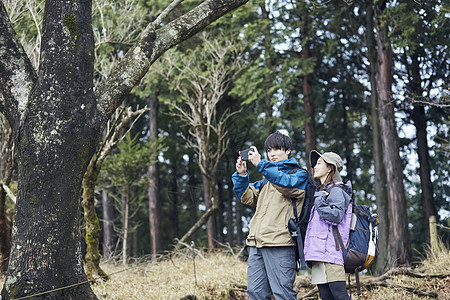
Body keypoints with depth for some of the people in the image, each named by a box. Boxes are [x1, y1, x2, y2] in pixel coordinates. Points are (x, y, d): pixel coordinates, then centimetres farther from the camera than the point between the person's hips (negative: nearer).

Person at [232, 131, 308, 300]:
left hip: (280, 242, -7)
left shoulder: (299, 174, 6)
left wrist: (260, 164, -21)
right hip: (257, 242, 7)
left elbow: (287, 184, -16)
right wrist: (241, 175, 4)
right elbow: (248, 198, 20)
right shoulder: (266, 178, 27)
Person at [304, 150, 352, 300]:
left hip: (330, 251, -9)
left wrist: (319, 202, -17)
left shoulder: (336, 191, -3)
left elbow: (337, 216, -18)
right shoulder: (321, 191, 25)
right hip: (318, 253, 9)